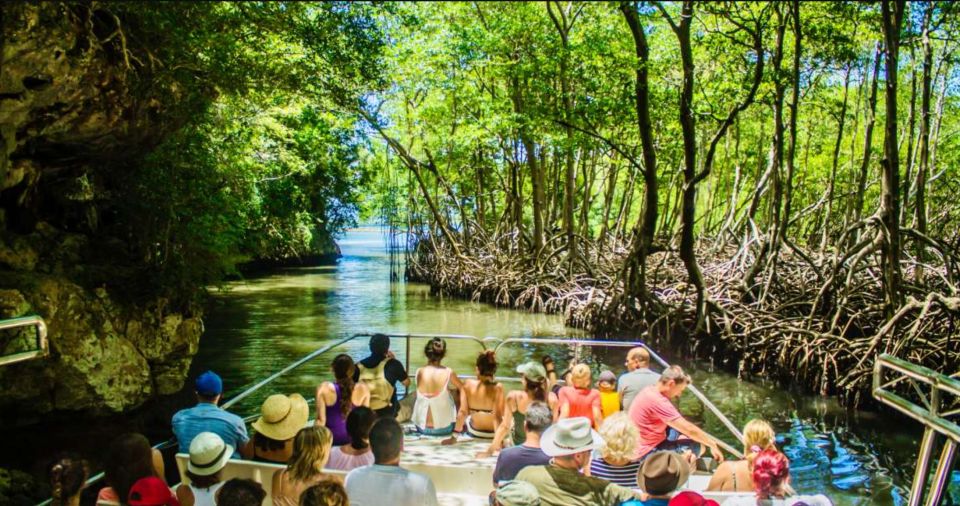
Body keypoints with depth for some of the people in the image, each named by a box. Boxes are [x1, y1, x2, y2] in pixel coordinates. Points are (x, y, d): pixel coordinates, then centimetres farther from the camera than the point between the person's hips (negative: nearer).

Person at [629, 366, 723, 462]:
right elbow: (689, 429, -20)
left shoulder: (650, 391, 7)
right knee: (696, 447, -11)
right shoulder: (656, 400, -24)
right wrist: (713, 444, -9)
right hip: (648, 453, -10)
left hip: (645, 445, 10)